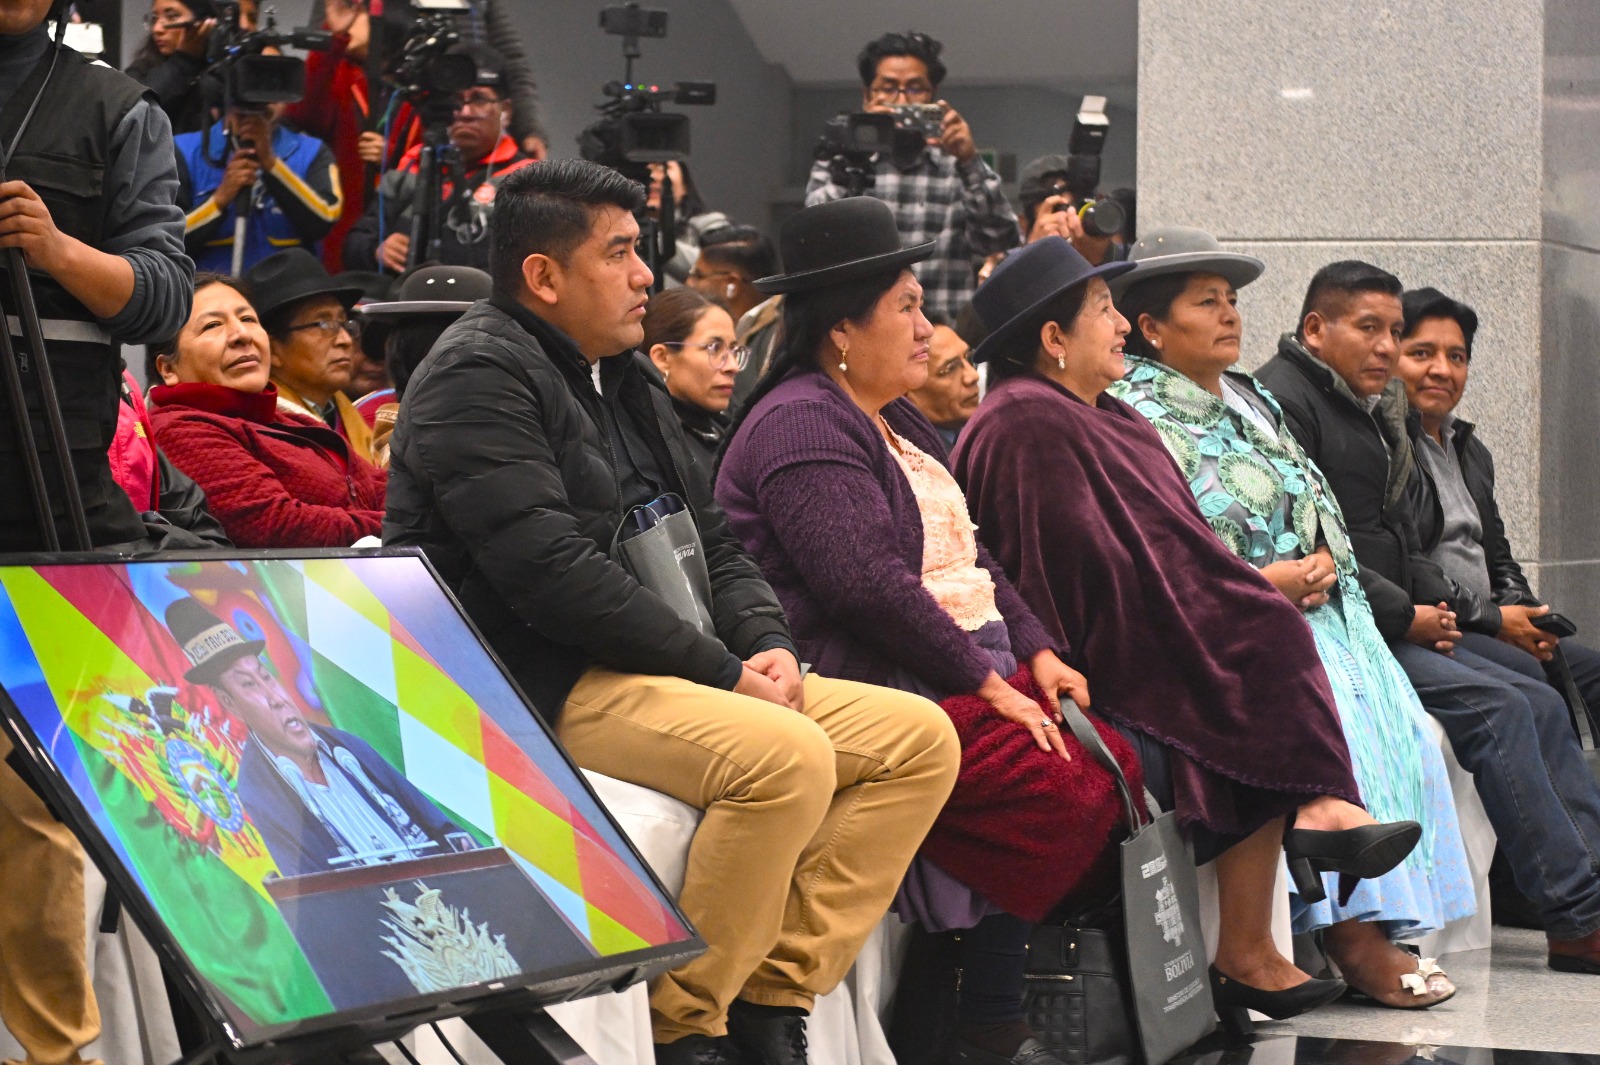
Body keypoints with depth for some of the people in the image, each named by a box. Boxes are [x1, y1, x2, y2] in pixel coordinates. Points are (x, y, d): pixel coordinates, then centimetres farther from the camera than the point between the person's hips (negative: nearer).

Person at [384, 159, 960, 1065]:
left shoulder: (625, 384, 21)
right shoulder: (480, 376, -9)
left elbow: (711, 541, 22)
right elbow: (552, 573, -21)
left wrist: (768, 644, 0)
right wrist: (722, 670, -18)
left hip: (650, 671, 10)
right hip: (540, 684, -10)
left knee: (920, 738, -3)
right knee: (786, 755, -32)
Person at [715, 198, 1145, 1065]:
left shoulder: (896, 424, 22)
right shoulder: (803, 425, -11)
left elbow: (969, 557, 23)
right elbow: (868, 583, -21)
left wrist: (1034, 651, 7)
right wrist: (985, 682, -17)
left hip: (975, 674, 10)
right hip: (877, 692, -10)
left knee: (1121, 766, -5)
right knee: (1063, 795, -22)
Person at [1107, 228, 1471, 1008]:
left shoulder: (1252, 400, 24)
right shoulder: (1136, 414, -3)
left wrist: (1320, 566, 4)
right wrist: (1257, 582, -17)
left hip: (1317, 606, 8)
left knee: (1402, 728, -16)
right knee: (1328, 718, -30)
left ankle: (1383, 923, -19)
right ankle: (1354, 935, -29)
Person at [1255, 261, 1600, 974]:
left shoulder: (1374, 410, 22)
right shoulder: (1281, 401, -10)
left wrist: (1437, 602, 5)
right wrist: (1405, 616, -15)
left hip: (1402, 628, 10)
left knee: (1541, 705, -2)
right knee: (1496, 707, -21)